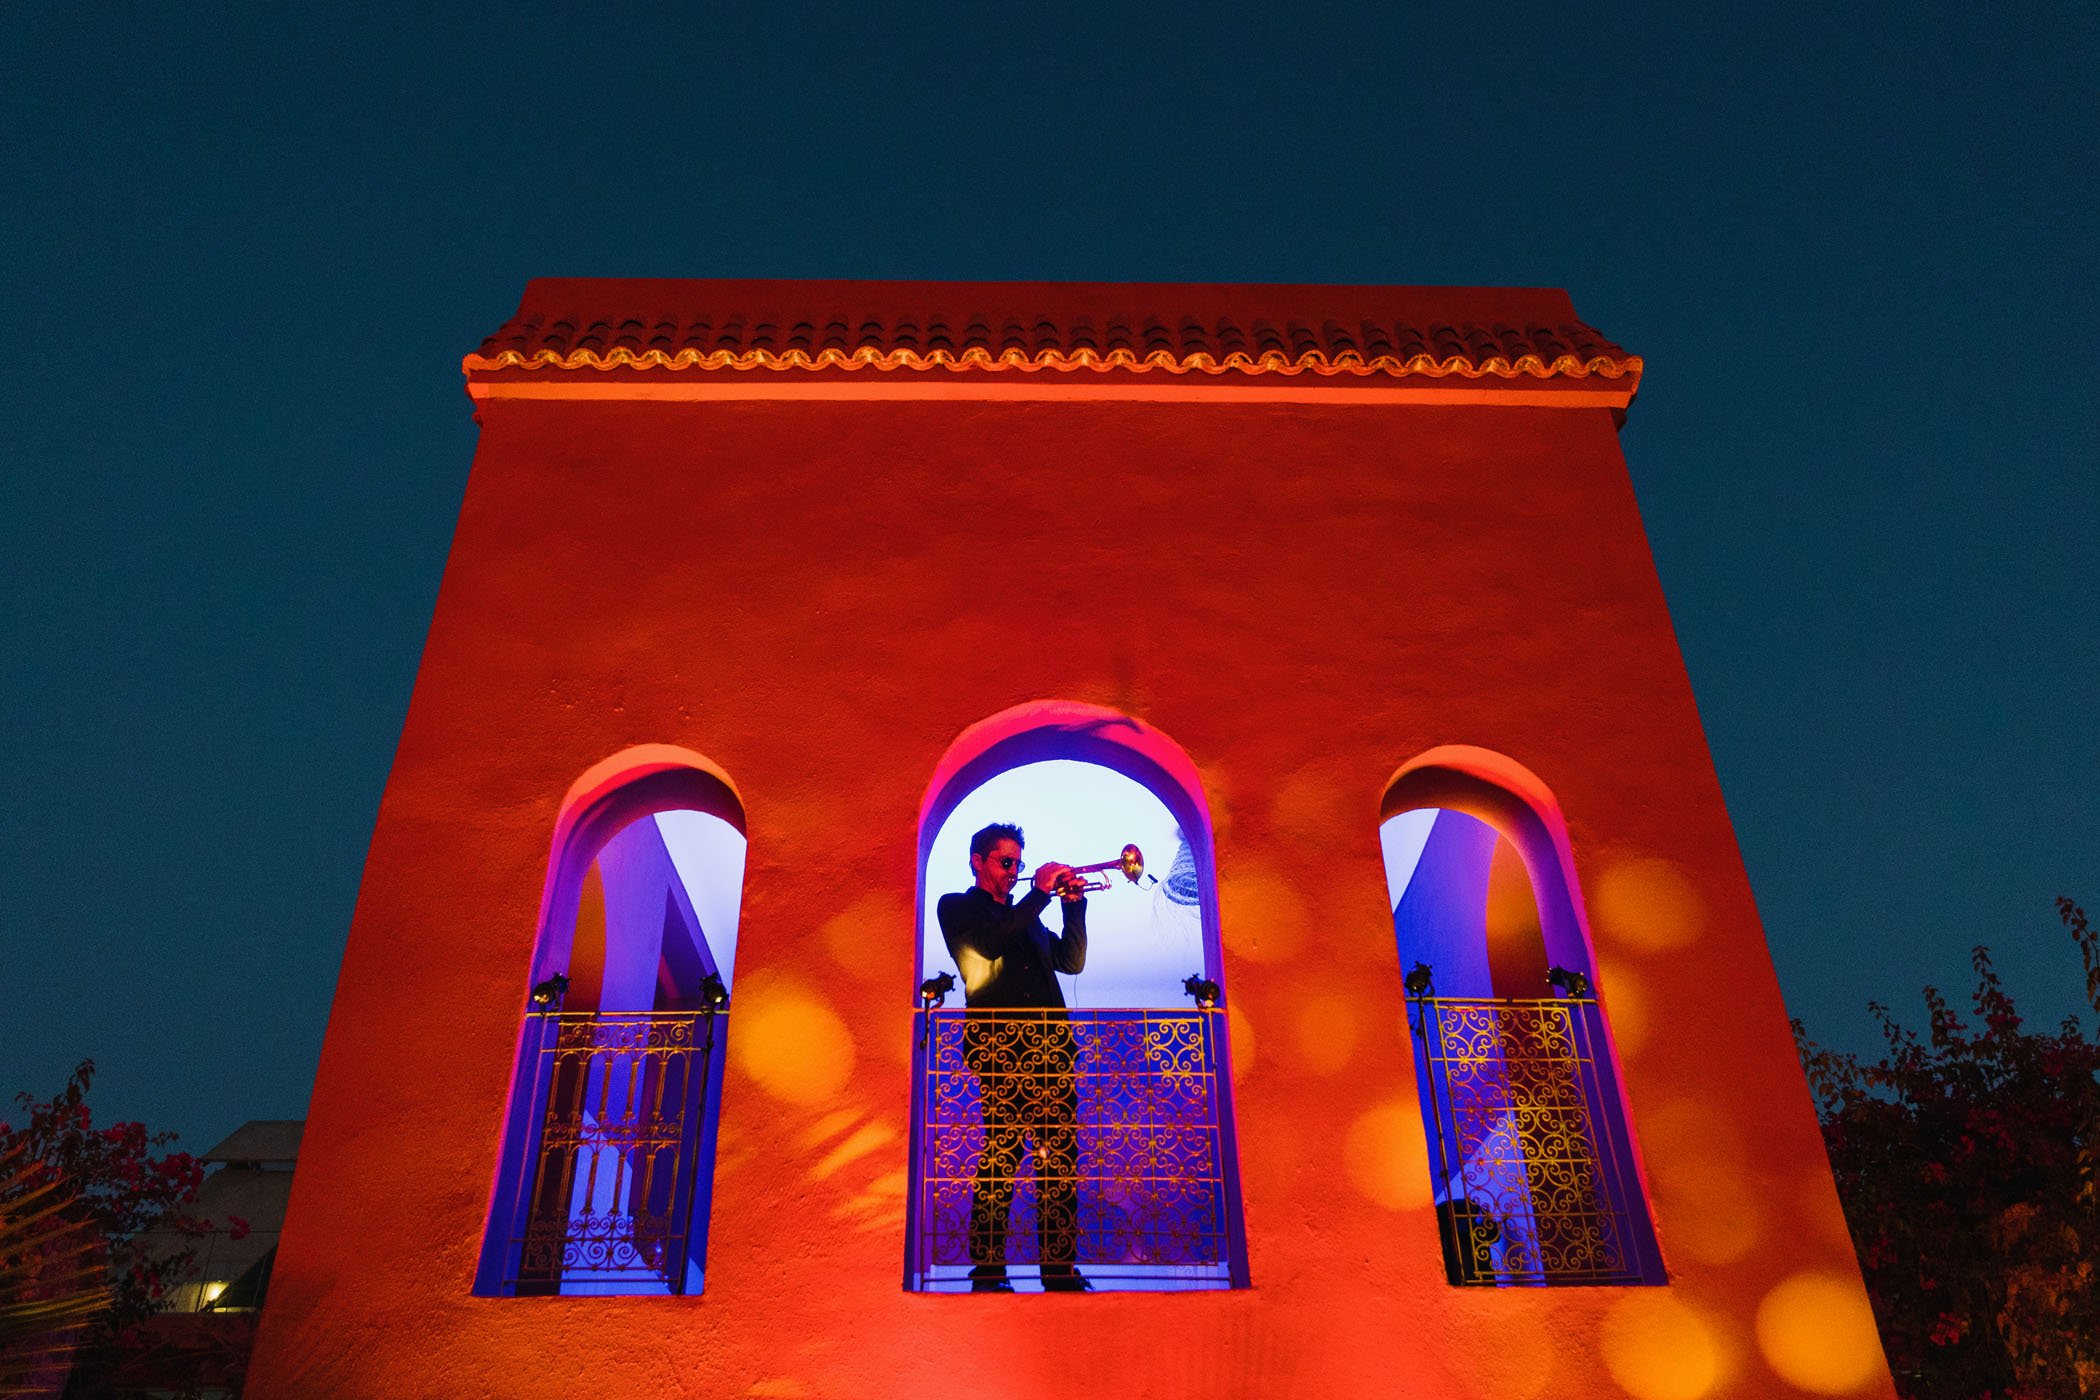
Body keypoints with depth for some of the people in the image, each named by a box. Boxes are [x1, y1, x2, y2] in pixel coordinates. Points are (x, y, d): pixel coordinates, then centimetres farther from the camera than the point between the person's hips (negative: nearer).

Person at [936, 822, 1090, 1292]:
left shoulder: (1025, 915, 30)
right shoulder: (958, 907, 12)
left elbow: (1071, 961, 23)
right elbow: (991, 942, -9)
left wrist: (1073, 904, 11)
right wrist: (1041, 891, -5)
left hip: (1050, 1041, 6)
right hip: (998, 1040, -6)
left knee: (1060, 1150, -2)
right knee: (1002, 1144, -13)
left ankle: (1059, 1267, 1)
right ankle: (987, 1269, -6)